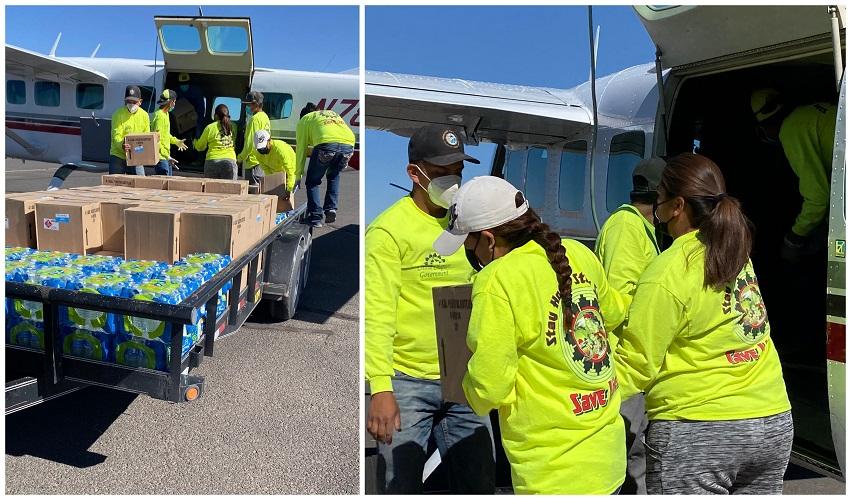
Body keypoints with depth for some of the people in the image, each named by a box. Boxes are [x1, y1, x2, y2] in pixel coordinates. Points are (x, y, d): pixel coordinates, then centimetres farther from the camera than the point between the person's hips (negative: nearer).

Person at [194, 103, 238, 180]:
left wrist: (195, 142, 32)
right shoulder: (233, 127, 5)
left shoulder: (210, 127, 2)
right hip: (230, 161, 1)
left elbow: (200, 147, 12)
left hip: (213, 160, -1)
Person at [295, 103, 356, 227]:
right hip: (348, 145, 4)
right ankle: (331, 208, 21)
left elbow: (301, 150, 23)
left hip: (326, 144, -4)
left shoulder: (304, 119, 27)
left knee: (312, 181, 17)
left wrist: (298, 176, 27)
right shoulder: (333, 114, 41)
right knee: (334, 176, 32)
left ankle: (316, 217, 11)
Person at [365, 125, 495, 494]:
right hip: (407, 384, -5)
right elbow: (377, 314, -15)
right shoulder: (389, 229, -11)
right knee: (401, 487, 8)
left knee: (479, 484, 16)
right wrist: (381, 388, -21)